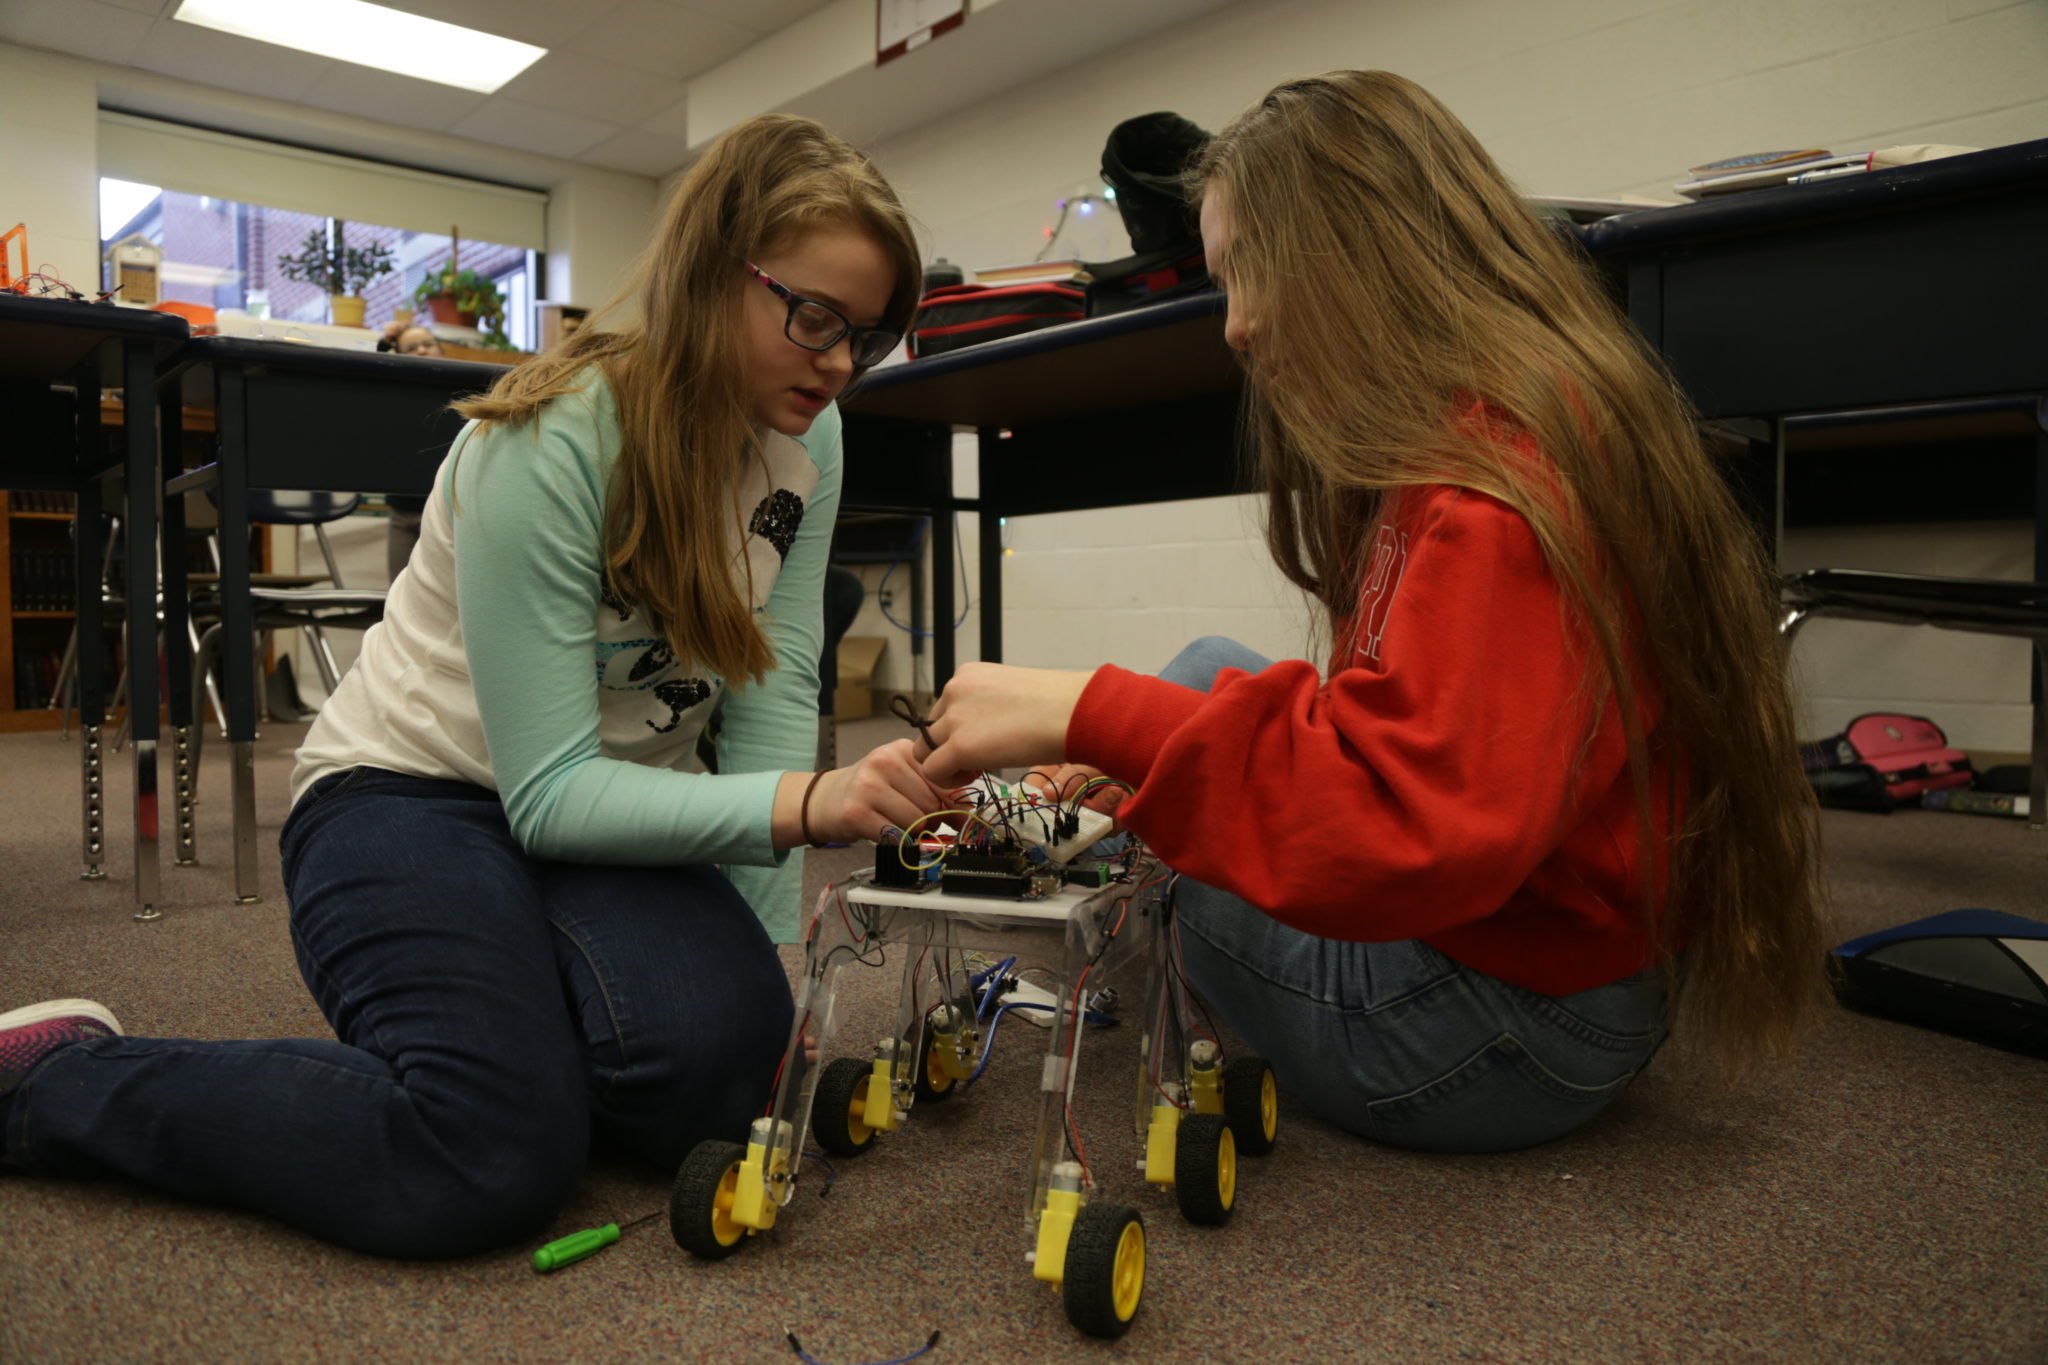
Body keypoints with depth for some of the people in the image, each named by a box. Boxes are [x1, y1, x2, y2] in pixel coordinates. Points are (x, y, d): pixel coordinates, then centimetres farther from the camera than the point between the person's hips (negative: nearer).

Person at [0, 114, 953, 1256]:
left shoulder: (807, 437, -5)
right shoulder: (551, 446, -23)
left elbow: (776, 695, -9)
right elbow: (550, 795, -24)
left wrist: (765, 977, -15)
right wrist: (800, 804, -39)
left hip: (613, 807, 5)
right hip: (418, 791, -4)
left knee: (722, 1056, -26)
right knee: (493, 1161, -28)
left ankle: (518, 1005, 8)